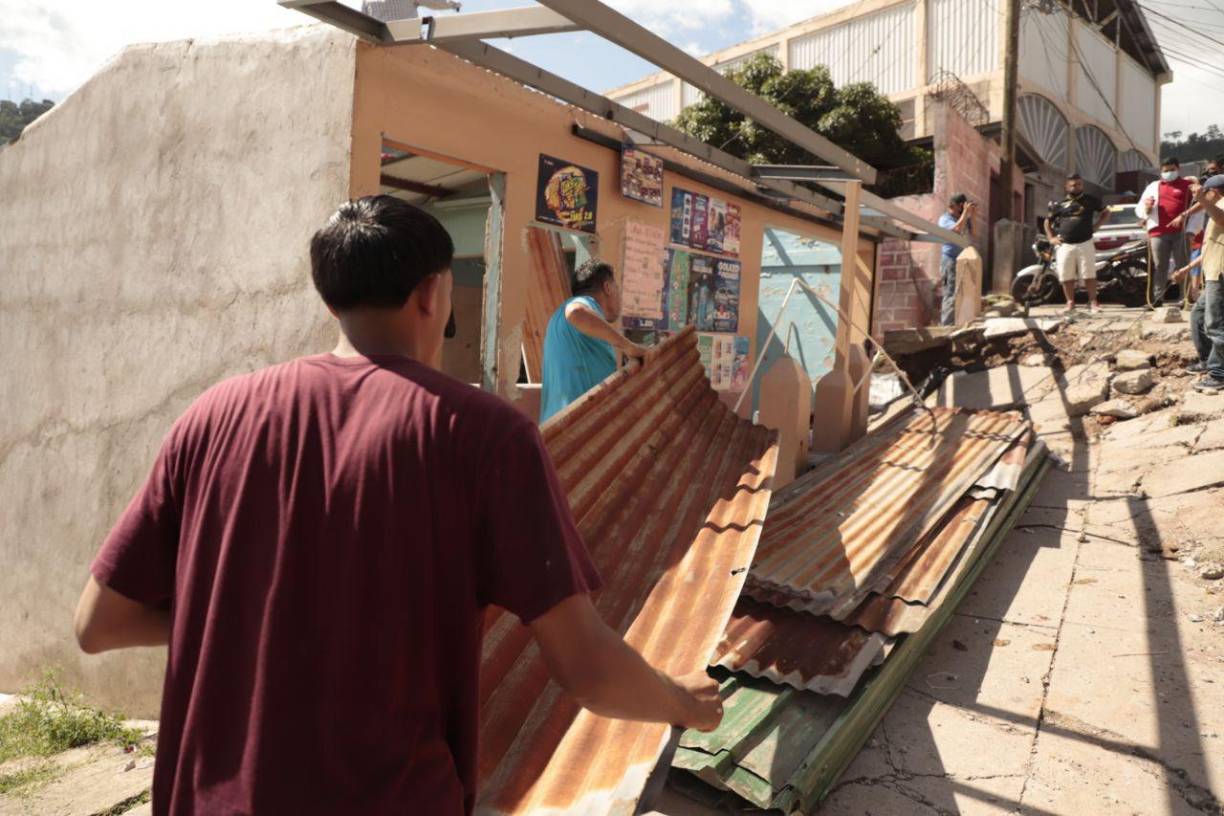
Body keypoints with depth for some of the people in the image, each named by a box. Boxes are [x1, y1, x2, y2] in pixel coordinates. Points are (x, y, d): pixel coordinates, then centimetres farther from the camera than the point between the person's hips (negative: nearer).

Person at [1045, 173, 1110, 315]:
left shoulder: (1091, 200, 9)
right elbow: (1048, 221, 20)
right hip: (1065, 246, 1)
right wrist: (1051, 238, 8)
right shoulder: (1060, 204, 11)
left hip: (1085, 244, -1)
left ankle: (1093, 302, 1)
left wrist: (1096, 226, 5)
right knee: (1066, 277, 0)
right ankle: (1070, 303, 9)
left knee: (1089, 275, -4)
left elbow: (1106, 212, 20)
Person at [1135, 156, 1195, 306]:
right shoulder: (1153, 186, 19)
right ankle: (1157, 298, 6)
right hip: (1158, 233, 2)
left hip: (1180, 233, -2)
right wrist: (1146, 207, -7)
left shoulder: (1189, 185, 10)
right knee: (1159, 267, 4)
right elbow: (1139, 210, 18)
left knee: (1183, 266, 0)